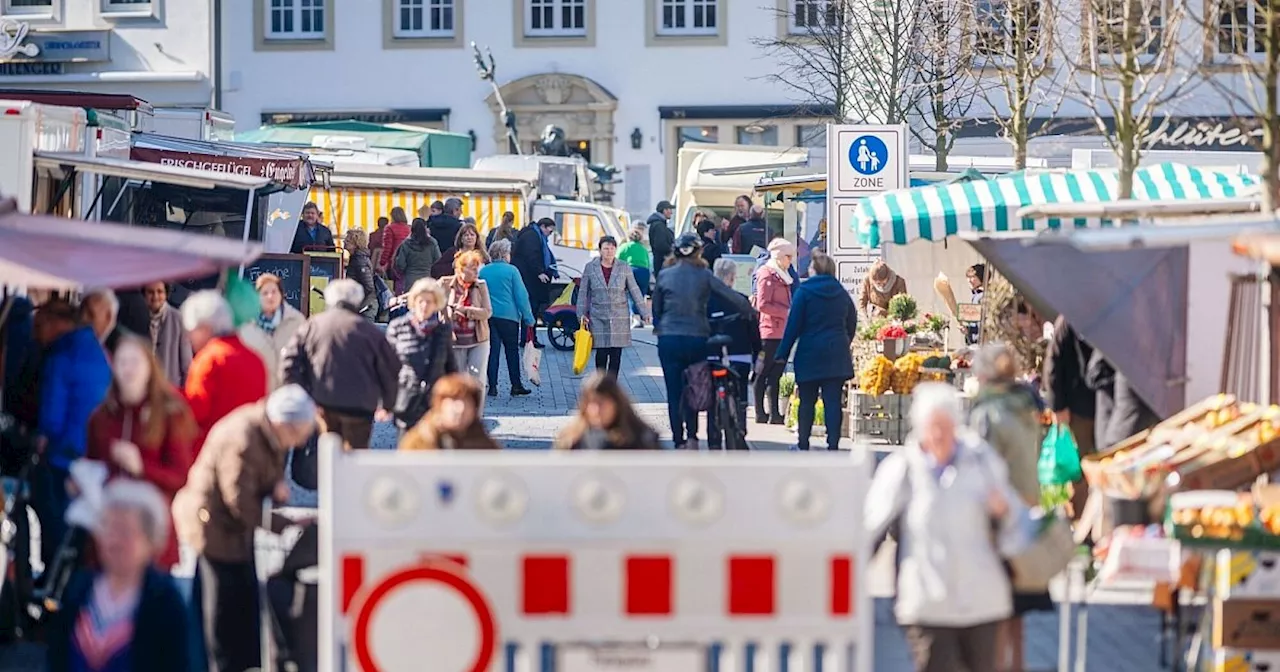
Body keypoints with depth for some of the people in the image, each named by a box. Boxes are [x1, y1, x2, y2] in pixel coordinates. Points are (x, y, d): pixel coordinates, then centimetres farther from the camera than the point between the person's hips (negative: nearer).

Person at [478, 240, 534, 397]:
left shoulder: (483, 271, 4)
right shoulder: (511, 271, -6)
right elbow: (521, 296, -6)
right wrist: (528, 318, -1)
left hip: (488, 316, 3)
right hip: (508, 316, -3)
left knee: (493, 350, 6)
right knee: (512, 351, 7)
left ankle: (492, 386, 2)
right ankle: (516, 386, 10)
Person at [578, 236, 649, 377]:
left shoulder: (624, 267, 1)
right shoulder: (590, 267, 1)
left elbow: (634, 290, 5)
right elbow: (583, 292, 7)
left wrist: (645, 312, 2)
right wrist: (582, 314, 2)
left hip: (619, 317, 1)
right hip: (598, 316, -1)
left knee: (616, 354, 0)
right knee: (601, 353, -4)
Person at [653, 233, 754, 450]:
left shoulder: (664, 276, 1)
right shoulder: (704, 276, -3)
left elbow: (656, 309, 10)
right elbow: (732, 297, -6)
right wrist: (751, 312, 8)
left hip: (668, 340, 0)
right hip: (697, 339, 0)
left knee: (674, 393, 5)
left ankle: (679, 441, 3)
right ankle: (692, 436, 2)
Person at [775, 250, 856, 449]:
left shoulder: (804, 291, -5)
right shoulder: (842, 293, 8)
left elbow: (793, 325, -7)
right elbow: (852, 324, 14)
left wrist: (782, 354, -4)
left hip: (809, 353, -3)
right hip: (837, 355, 3)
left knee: (807, 401, 7)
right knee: (833, 401, 0)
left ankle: (803, 444, 13)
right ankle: (833, 445, -5)